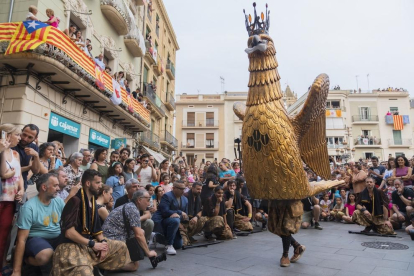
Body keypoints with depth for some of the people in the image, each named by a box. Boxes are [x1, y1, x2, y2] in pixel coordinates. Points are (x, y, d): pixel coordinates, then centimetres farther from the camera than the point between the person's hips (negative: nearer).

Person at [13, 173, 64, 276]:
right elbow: (22, 239, -15)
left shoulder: (59, 201, 2)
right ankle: (28, 258, -2)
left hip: (57, 238, 5)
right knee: (46, 255, -38)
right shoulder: (29, 207, -14)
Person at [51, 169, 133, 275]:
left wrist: (103, 242, -3)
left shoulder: (92, 201, 10)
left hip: (90, 242, 9)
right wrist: (92, 244, -20)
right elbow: (69, 232, -24)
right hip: (72, 245, -9)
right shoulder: (75, 201, -18)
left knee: (121, 246, 7)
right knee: (84, 271, -36)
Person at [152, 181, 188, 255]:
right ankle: (169, 245, -23)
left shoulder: (185, 199, 8)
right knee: (175, 220, -37)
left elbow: (185, 215, 11)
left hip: (175, 221, 8)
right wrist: (180, 213, -25)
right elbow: (165, 212, -25)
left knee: (179, 245, 6)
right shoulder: (167, 196, -16)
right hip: (161, 221, -8)